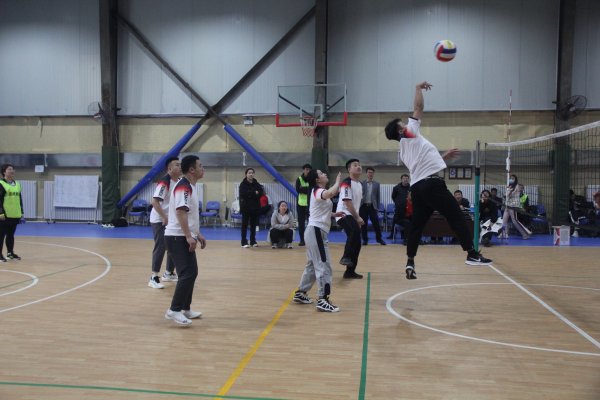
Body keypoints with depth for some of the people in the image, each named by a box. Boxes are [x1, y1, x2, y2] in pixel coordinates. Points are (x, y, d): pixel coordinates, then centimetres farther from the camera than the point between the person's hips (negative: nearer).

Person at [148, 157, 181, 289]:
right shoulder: (164, 182, -21)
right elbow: (155, 201, -28)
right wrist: (164, 217, -28)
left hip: (172, 219, 8)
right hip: (159, 220, -8)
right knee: (160, 247, -11)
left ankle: (169, 273, 27)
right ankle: (154, 278, -5)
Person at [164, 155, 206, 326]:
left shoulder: (191, 187, 15)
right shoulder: (183, 187, -16)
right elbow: (180, 212, -25)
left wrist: (197, 234, 21)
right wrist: (189, 236, -28)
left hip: (185, 237, 10)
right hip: (178, 237, -10)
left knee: (191, 273, 13)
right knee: (187, 274, -14)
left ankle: (185, 308, 22)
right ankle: (174, 310, -9)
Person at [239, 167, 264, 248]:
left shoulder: (257, 184, 9)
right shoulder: (243, 184, -3)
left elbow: (261, 193, -4)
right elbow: (243, 193, -18)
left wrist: (250, 194, -16)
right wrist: (254, 193, -14)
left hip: (255, 207, 4)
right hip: (246, 207, -4)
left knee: (254, 224, 9)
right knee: (245, 225, 0)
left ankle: (253, 241, 18)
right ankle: (244, 242, 3)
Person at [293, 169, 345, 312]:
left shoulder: (318, 192, 16)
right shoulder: (318, 191, -14)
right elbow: (332, 193, -38)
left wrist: (334, 214, 12)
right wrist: (338, 180, -20)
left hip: (315, 231, 10)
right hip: (316, 231, -10)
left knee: (312, 264, 18)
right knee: (324, 266, -10)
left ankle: (300, 293, 27)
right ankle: (323, 301, -9)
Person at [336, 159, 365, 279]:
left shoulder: (359, 184, 16)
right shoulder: (346, 183, -13)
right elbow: (347, 202, -19)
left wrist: (357, 217, 17)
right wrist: (357, 217, -17)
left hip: (353, 216, 9)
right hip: (344, 214, -9)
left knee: (356, 243, 7)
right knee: (355, 231, -37)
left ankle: (350, 272, 15)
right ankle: (346, 257, -28)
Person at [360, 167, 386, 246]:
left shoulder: (376, 184, 8)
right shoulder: (362, 183, 4)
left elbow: (378, 196, 8)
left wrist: (377, 208, 5)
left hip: (372, 206, 0)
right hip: (363, 206, 0)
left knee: (376, 223, -1)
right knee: (363, 224, 3)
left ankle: (379, 238, 12)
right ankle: (365, 239, 12)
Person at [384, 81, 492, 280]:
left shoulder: (404, 151, 24)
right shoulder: (410, 134, 3)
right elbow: (418, 108, 3)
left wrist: (443, 157, 27)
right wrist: (419, 88, 14)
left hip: (417, 186, 8)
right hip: (431, 183, -8)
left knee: (417, 226, 7)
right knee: (457, 216, -3)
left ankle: (410, 263, 2)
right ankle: (472, 254, -4)